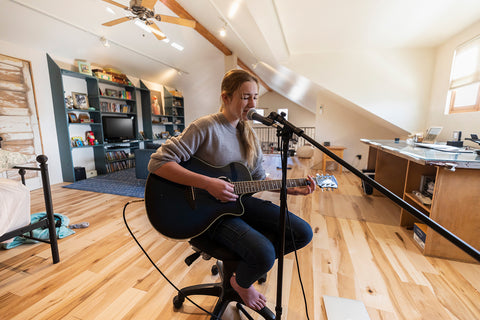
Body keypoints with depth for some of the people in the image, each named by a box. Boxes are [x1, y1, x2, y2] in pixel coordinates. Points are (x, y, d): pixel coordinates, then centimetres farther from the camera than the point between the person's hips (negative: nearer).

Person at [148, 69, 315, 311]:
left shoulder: (249, 133, 7)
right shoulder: (206, 127, -14)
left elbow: (258, 178, 12)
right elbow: (158, 162, -20)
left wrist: (292, 189, -1)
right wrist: (209, 183, -28)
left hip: (239, 200, 7)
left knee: (303, 233, -3)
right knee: (264, 254, -26)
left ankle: (246, 258, 16)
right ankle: (240, 283, 12)